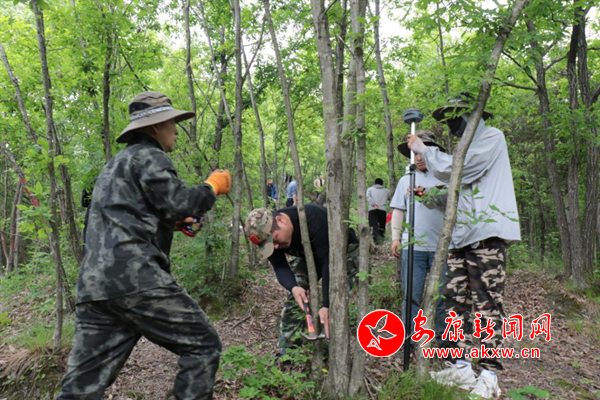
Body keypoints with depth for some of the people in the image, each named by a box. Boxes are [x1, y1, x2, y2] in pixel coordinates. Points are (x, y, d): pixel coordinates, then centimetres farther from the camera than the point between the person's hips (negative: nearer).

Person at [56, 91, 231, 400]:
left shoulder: (114, 164, 29)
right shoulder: (149, 156, 0)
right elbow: (176, 205, -13)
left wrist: (173, 223, 28)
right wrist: (213, 186, 4)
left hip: (94, 284, 9)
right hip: (135, 278, -9)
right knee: (202, 345, 3)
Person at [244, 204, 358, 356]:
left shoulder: (313, 218, -41)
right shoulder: (268, 233, -22)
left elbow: (328, 262, -38)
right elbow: (280, 267, -20)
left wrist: (327, 306, -40)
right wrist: (293, 287, -41)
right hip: (309, 255, 5)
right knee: (294, 298, -4)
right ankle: (286, 353, 8)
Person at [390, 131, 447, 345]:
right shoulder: (406, 180, 13)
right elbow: (398, 210, 12)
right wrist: (395, 237, 3)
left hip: (442, 246, -1)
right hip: (413, 246, 1)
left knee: (442, 295, 5)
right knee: (411, 295, 3)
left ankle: (444, 339, 19)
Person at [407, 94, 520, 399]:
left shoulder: (492, 137, 0)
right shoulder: (466, 148, 25)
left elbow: (456, 169, -13)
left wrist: (424, 150, -1)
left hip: (486, 235, -8)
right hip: (461, 235, 8)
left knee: (486, 304, -6)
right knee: (455, 301, 6)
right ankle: (462, 367, 14)